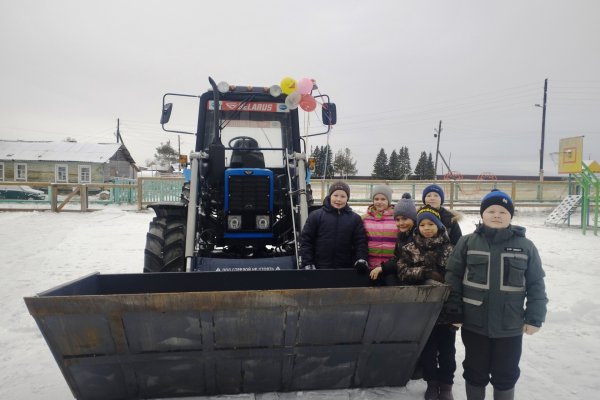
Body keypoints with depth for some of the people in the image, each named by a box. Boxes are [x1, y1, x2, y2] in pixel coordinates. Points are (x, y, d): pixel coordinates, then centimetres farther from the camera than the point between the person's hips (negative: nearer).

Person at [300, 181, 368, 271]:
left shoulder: (355, 219, 4)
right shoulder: (316, 216, -1)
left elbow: (361, 241, 4)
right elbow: (306, 240, -1)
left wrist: (361, 260, -12)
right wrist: (308, 263, -7)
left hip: (346, 269, 2)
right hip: (319, 268, -1)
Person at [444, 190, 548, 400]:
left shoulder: (526, 246, -1)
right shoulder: (467, 242, -3)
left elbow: (536, 285, 2)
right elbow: (453, 277, -1)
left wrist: (534, 318, -2)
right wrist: (454, 309, -5)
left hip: (510, 327, 1)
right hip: (474, 324, 0)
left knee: (506, 374, 16)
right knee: (475, 372, 16)